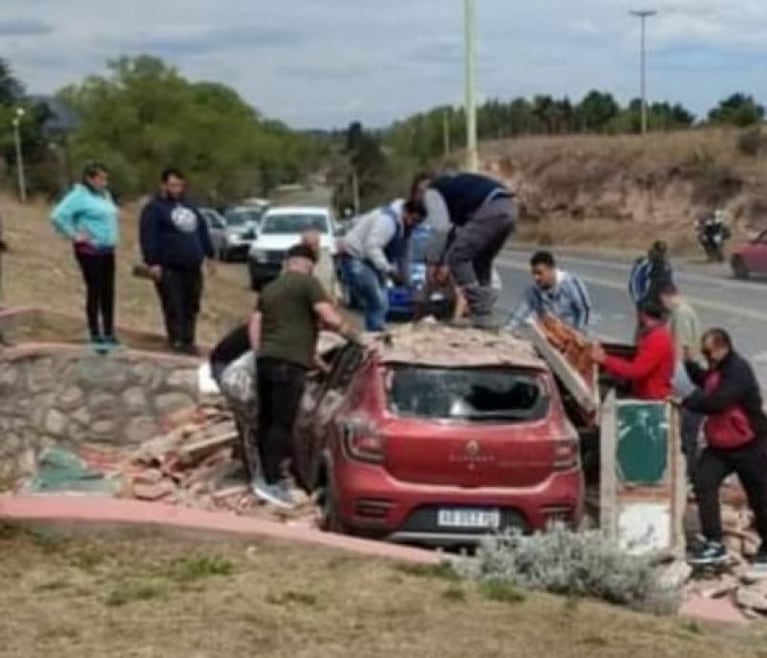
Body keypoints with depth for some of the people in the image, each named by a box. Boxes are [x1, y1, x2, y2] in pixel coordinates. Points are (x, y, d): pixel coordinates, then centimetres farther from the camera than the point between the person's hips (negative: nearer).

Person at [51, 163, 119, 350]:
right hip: (90, 251, -8)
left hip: (107, 250, 8)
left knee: (108, 291, 10)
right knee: (94, 291, -3)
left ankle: (109, 333, 18)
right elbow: (58, 216, -19)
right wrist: (74, 235, -15)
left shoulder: (105, 195, 13)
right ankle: (95, 334, 5)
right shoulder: (79, 196, -12)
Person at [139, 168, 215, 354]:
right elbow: (148, 237, -11)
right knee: (174, 307, -8)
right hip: (169, 269, -7)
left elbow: (203, 232, 26)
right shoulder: (154, 208, -2)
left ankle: (188, 340, 15)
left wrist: (209, 255, 21)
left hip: (192, 267, 7)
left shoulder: (189, 207, 20)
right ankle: (177, 341, -3)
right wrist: (152, 262, -19)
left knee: (191, 307, 8)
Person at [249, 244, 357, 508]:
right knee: (282, 423, -10)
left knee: (267, 421, 12)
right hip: (290, 363, -8)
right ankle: (271, 481, -14)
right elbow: (331, 319, -9)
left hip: (266, 360, 8)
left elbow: (255, 325, 19)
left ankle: (267, 475, 17)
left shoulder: (270, 289, 22)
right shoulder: (308, 283, -1)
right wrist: (352, 335, 5)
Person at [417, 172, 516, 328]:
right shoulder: (452, 185, 37)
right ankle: (485, 317, 16)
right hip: (509, 208, 9)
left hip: (491, 210, -9)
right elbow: (458, 227, 38)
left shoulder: (432, 191, 10)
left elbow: (440, 227, -1)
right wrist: (443, 261, 38)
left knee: (456, 258, -2)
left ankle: (479, 315, -5)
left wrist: (434, 262, 6)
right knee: (481, 261, 21)